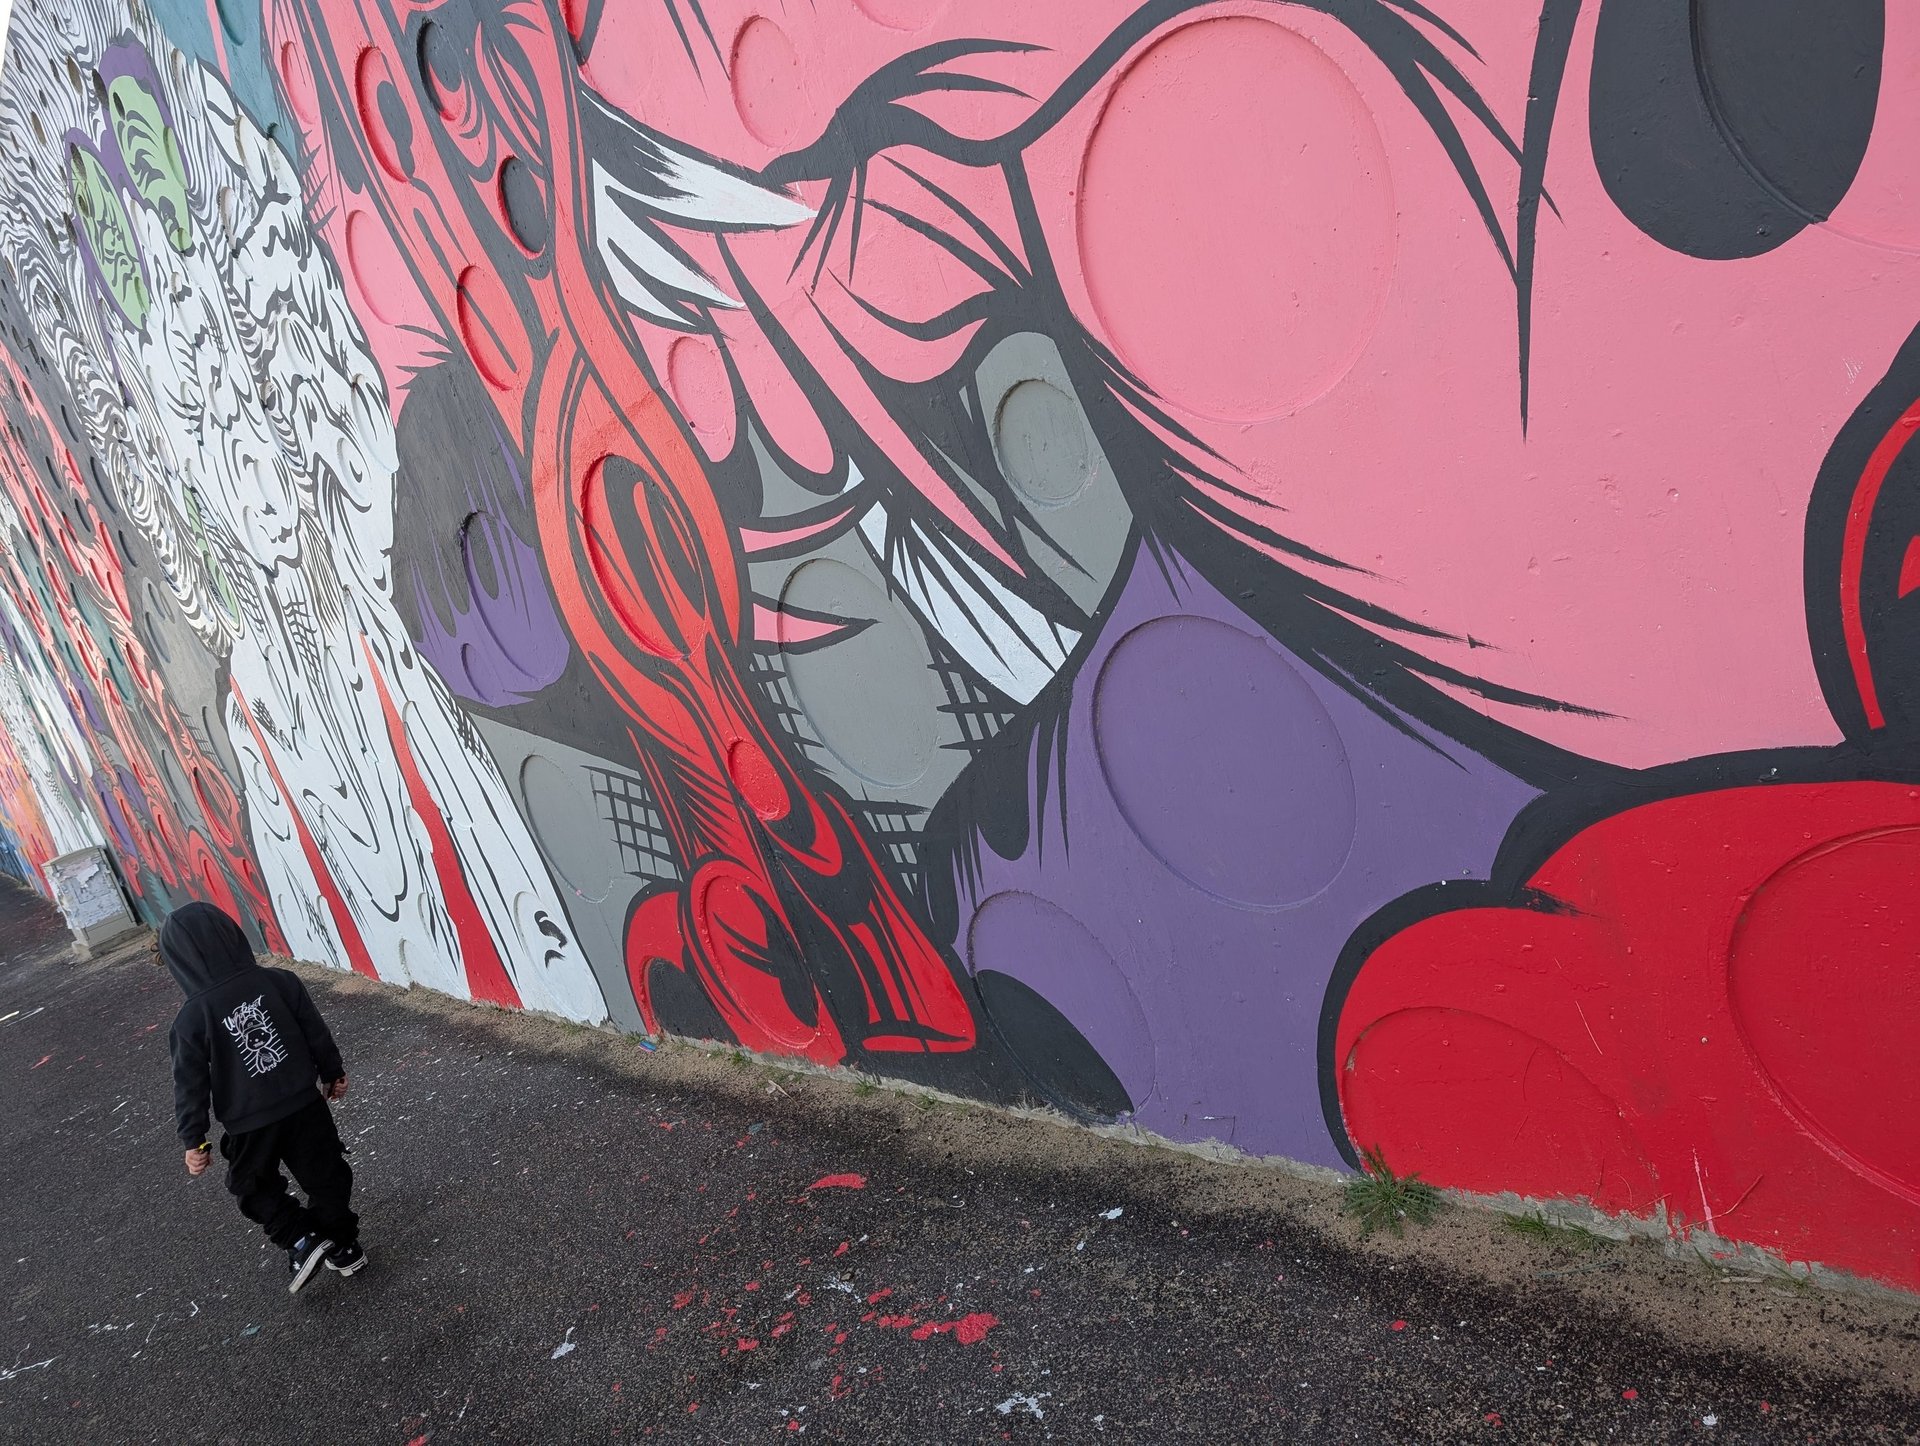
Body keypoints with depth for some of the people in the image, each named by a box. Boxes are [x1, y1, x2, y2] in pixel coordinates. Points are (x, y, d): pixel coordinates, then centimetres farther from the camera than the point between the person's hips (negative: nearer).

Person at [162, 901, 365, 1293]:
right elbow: (318, 1034, 1)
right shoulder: (280, 982, -10)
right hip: (304, 1105, 3)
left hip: (249, 1125, -3)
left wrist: (194, 1141, 2)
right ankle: (343, 1246, 29)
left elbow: (191, 1086, -10)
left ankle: (300, 1241, 8)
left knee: (255, 1187, 22)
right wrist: (334, 1073, 17)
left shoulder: (191, 1019, -16)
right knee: (325, 1176, 19)